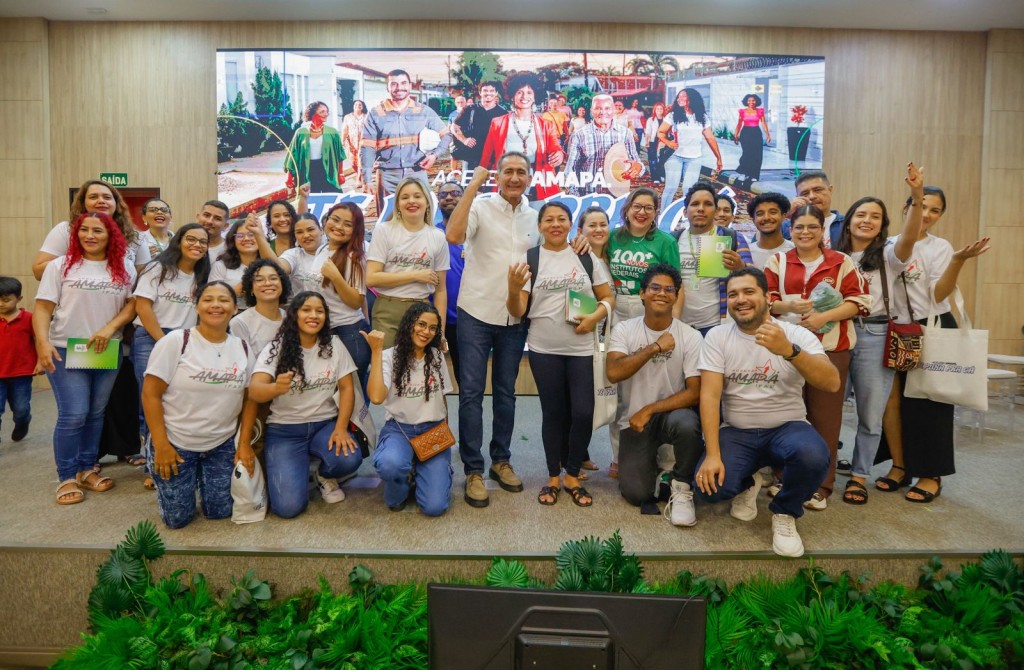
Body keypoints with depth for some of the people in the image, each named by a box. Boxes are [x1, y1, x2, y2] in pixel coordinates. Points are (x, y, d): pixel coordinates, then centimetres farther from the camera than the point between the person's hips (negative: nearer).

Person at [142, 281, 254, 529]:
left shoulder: (243, 348, -1)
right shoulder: (175, 341, -13)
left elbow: (248, 400, 5)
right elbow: (150, 394, -12)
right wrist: (161, 445, -15)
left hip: (222, 444, 3)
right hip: (176, 443, -3)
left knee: (220, 512, 5)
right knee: (177, 518, 3)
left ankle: (201, 479, 36)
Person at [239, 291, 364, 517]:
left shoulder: (334, 345, 0)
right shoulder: (276, 348, -7)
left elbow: (347, 388, -2)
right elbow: (254, 392, -18)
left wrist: (341, 427, -16)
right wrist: (276, 388, -41)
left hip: (325, 424, 2)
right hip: (284, 430, -2)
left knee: (349, 459, -31)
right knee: (289, 506, -19)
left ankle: (324, 476, 7)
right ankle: (291, 474, 18)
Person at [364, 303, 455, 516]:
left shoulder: (437, 356, 4)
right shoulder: (390, 356, -8)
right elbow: (376, 397, -26)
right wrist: (376, 351, -23)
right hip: (399, 429, -2)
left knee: (434, 507, -16)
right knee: (389, 464, -39)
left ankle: (419, 473, 19)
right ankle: (399, 491, -1)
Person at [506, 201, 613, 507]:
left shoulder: (587, 258, 5)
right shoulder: (529, 259, 0)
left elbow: (607, 297, 8)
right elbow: (517, 312, -3)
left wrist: (594, 317, -12)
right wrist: (514, 288, -23)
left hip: (581, 348, 1)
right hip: (544, 349, -1)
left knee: (583, 412, -3)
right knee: (553, 412, 8)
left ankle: (573, 476, 18)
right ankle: (553, 477, 24)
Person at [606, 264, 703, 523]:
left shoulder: (690, 336, -8)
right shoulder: (624, 330, -5)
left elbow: (694, 392, -13)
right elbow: (614, 373, -21)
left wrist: (649, 410, -19)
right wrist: (655, 347, -22)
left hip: (671, 412, -1)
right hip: (634, 419, 1)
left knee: (686, 423, -37)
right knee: (636, 494, -11)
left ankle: (682, 488, -9)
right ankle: (651, 460, 26)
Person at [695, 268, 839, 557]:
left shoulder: (797, 334, -8)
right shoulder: (717, 336, -4)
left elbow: (832, 383, -24)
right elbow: (710, 395, -11)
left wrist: (789, 350, -41)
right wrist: (712, 454, -21)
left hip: (787, 427, -1)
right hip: (737, 432, 1)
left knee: (813, 456, -35)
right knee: (710, 486, -24)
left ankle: (784, 514, -1)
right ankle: (747, 484, 16)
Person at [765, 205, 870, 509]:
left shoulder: (841, 262, 6)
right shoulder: (777, 262, 10)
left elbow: (858, 301, 1)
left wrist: (824, 316, -15)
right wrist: (789, 306, -15)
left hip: (830, 348, -1)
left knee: (825, 415, 1)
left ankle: (821, 485, 11)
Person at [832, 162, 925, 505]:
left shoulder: (888, 255, 2)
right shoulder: (834, 256, 11)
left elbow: (909, 237, -16)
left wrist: (917, 198, -32)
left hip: (875, 336, -1)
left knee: (870, 413, 5)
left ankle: (859, 475, 19)